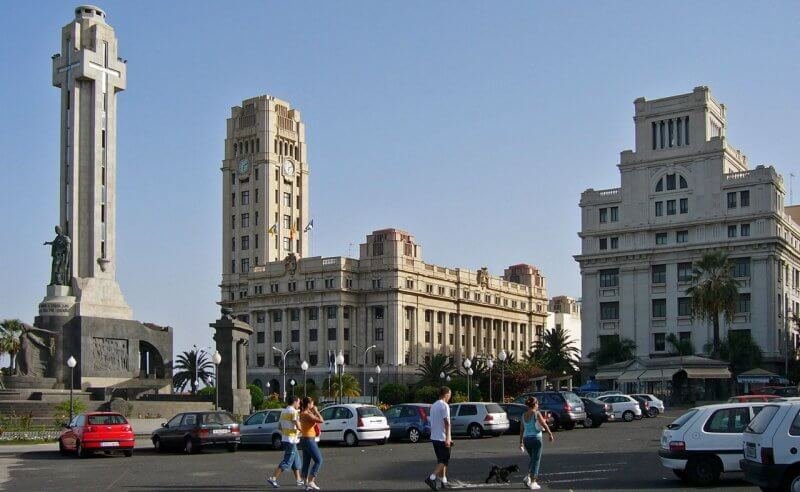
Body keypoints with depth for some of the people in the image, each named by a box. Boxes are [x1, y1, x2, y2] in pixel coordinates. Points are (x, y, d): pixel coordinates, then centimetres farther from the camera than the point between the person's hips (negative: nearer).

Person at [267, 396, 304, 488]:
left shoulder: (284, 411, 13)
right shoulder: (294, 411, -14)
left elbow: (279, 426, 19)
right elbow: (298, 426, -20)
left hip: (284, 438, 9)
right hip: (291, 440, -9)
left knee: (296, 460, 17)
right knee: (287, 462, -7)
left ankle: (299, 480, 21)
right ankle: (273, 478, -11)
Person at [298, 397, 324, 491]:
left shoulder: (302, 414, 9)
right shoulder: (307, 415, -19)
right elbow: (321, 420, -26)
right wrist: (315, 411, -14)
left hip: (304, 440, 10)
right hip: (309, 440, -10)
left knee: (306, 463, 10)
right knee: (318, 460, -4)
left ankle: (307, 484, 12)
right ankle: (310, 481, -7)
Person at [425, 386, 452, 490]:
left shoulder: (433, 406, 14)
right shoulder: (444, 406, -13)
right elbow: (446, 423, -19)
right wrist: (448, 438, -21)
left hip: (434, 437, 8)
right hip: (442, 438, -8)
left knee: (441, 460, 14)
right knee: (444, 460, -5)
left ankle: (443, 481, 15)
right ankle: (431, 478, -17)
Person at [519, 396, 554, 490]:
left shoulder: (524, 415, 7)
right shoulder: (537, 414, -10)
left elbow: (521, 429, 9)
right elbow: (545, 425, -13)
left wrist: (521, 442, 13)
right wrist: (550, 434, 1)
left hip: (526, 439, 6)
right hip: (536, 438, -6)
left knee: (533, 459, 23)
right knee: (536, 461, 2)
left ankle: (527, 477, 9)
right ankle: (533, 483, 2)